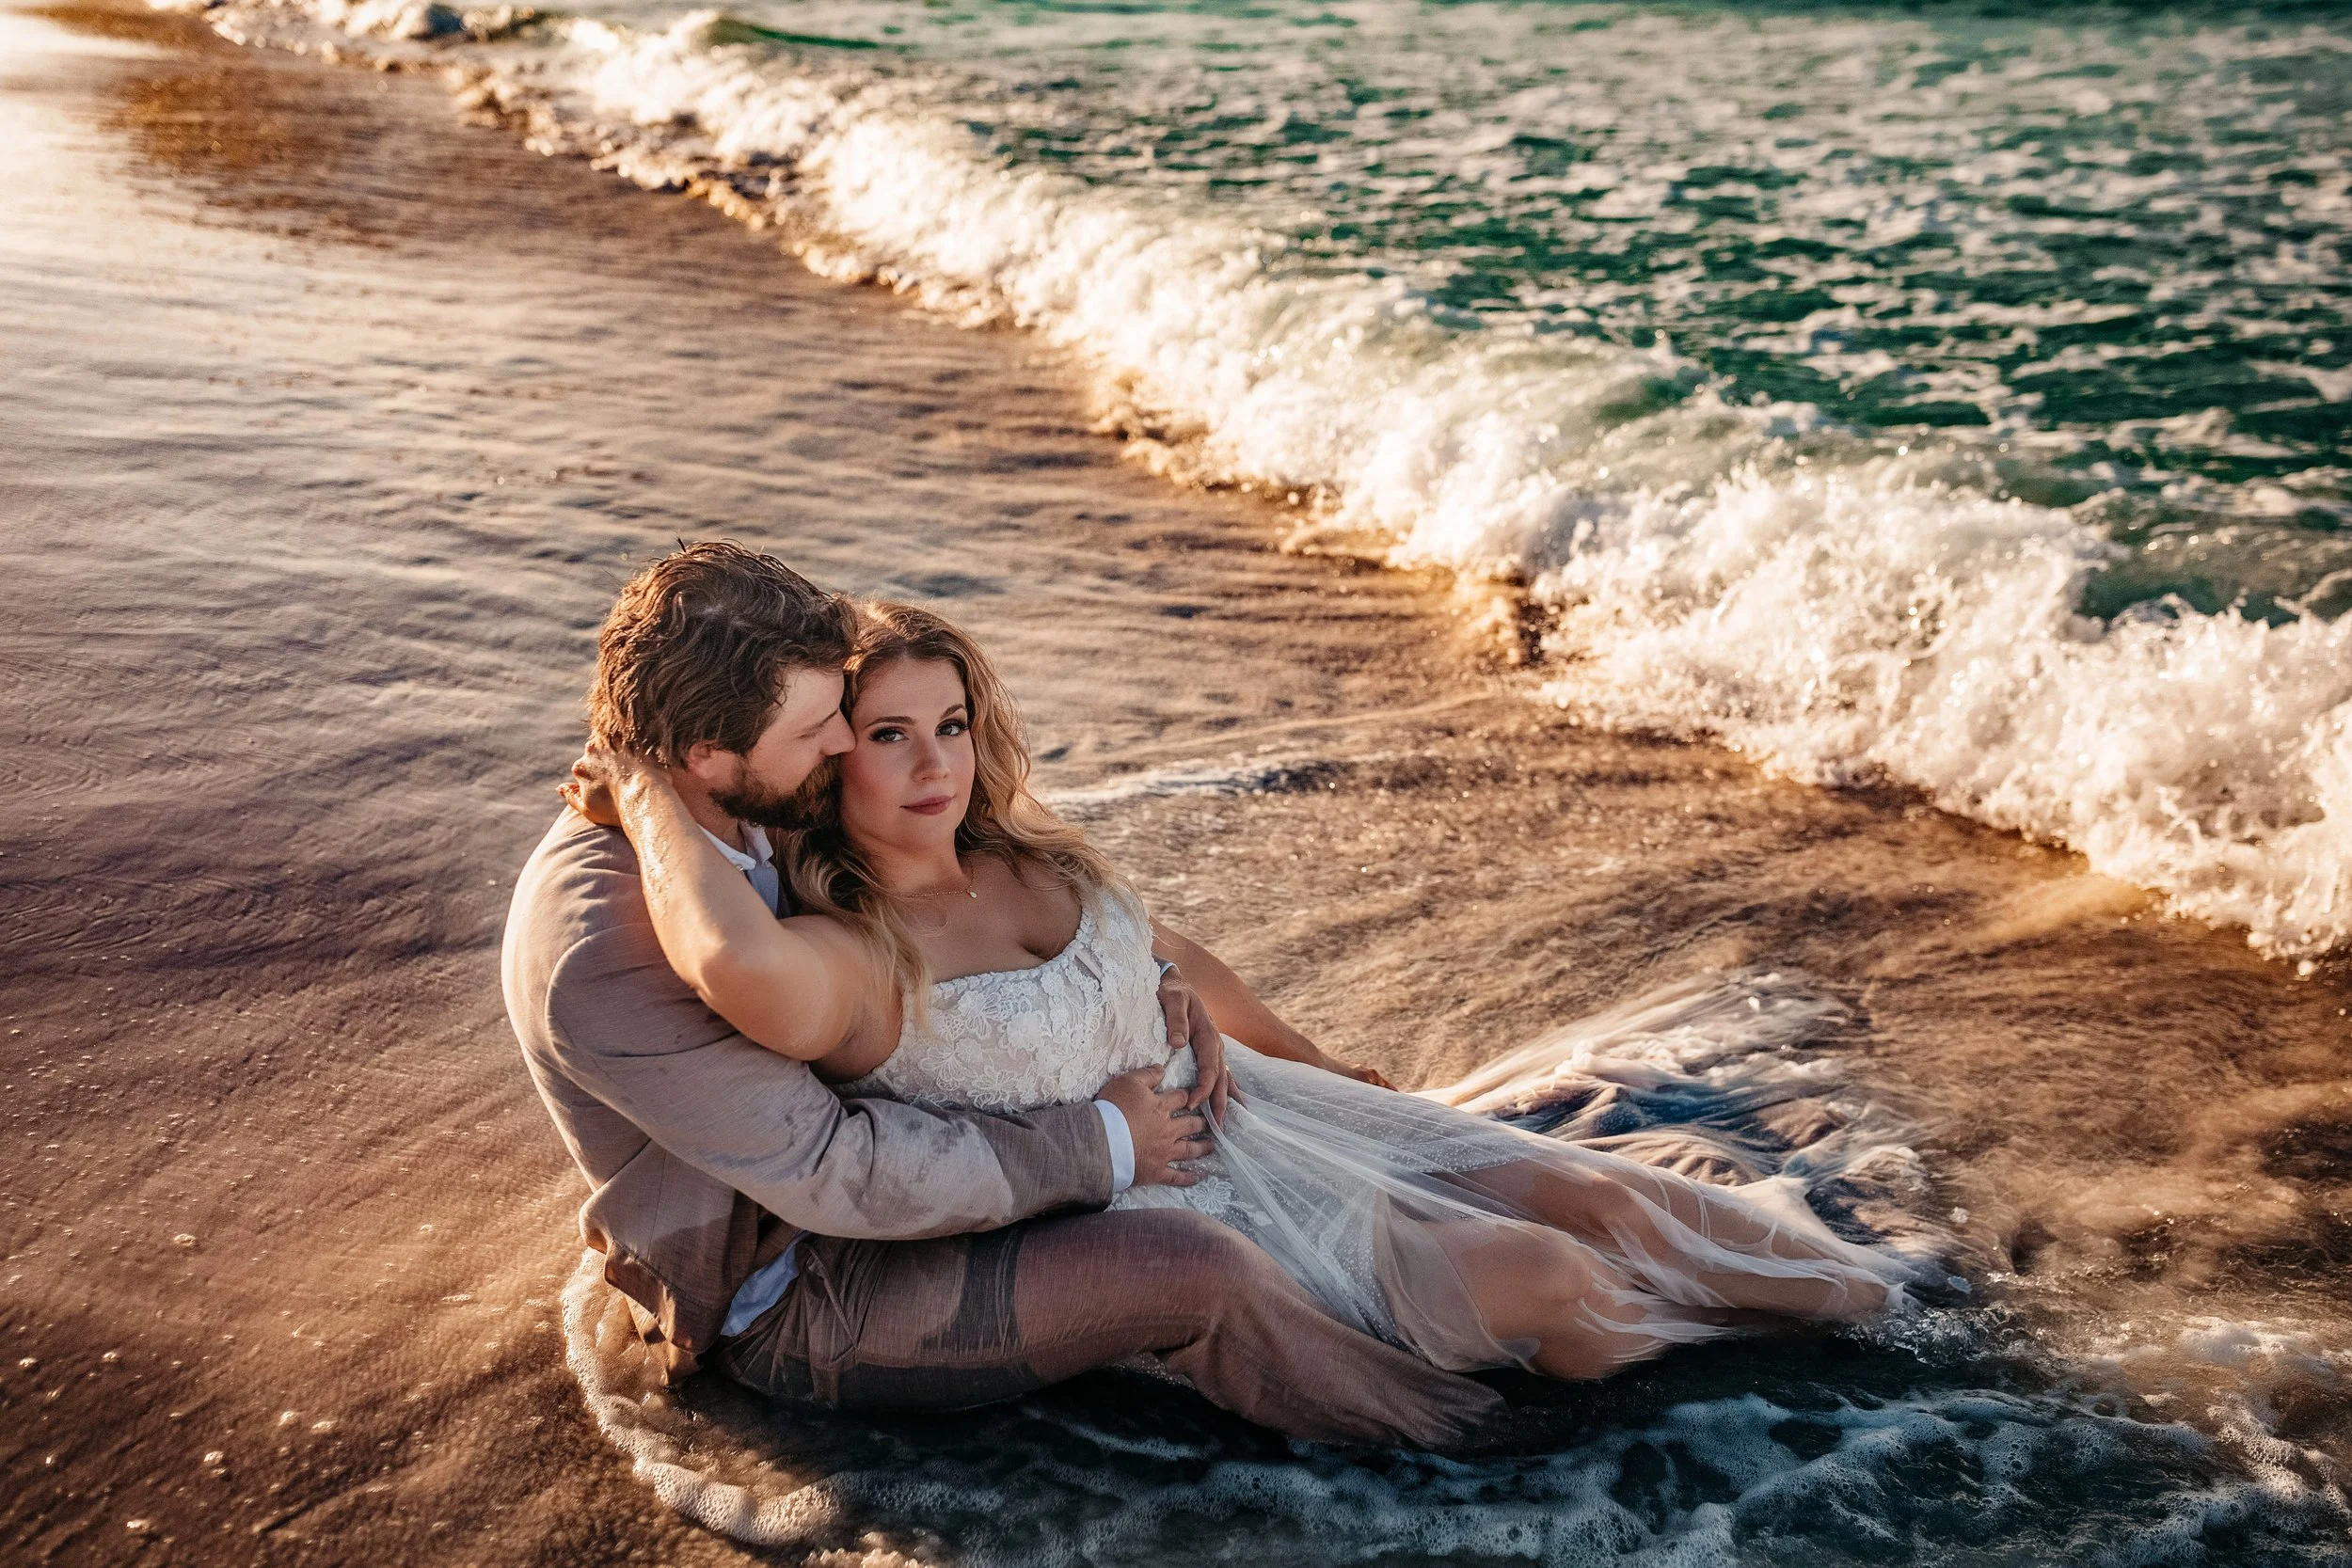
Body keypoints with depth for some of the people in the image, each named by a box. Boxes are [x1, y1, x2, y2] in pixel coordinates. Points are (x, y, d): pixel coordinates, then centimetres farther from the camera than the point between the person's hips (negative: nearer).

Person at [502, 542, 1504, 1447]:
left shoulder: (746, 814, -5)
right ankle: (1436, 1429, 1)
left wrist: (1137, 981, -4)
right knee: (1193, 1269, -22)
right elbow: (828, 1169, -31)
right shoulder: (600, 953, -32)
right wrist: (1100, 1145, -23)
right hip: (793, 1304, -9)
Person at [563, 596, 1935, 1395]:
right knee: (1541, 1280, -12)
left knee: (1577, 1189, 1)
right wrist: (647, 794, -33)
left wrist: (1304, 1055, 25)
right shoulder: (845, 961, -24)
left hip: (1238, 1104, 7)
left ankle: (1863, 1291, 22)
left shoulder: (1027, 856, 0)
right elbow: (739, 964, -50)